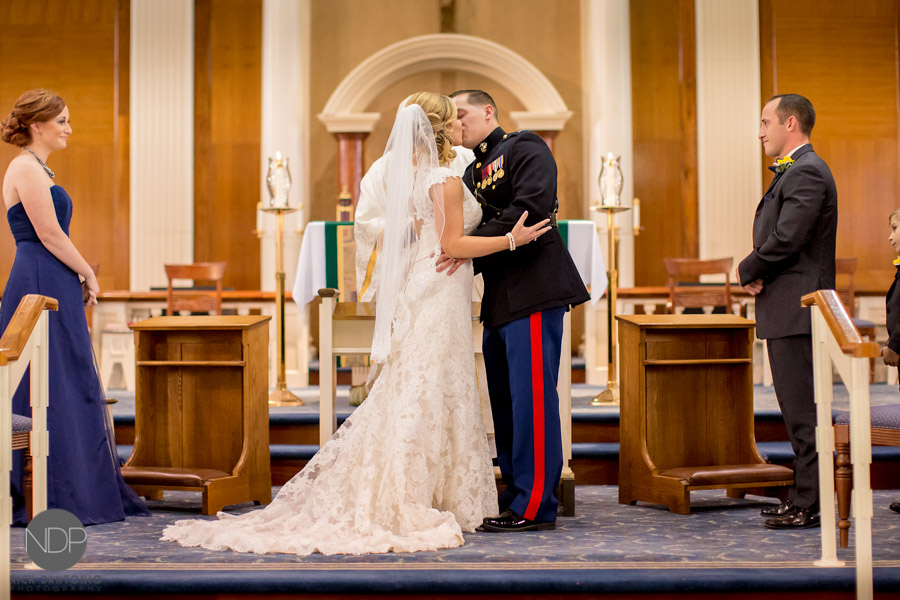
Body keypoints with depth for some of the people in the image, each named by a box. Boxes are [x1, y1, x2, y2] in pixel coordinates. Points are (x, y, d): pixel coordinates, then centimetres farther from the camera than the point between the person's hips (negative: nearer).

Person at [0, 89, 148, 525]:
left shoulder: (36, 169, 19)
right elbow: (49, 234, -17)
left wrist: (80, 278, 13)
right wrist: (88, 275, -7)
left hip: (51, 288, 10)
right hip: (43, 287, -10)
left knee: (72, 390, 12)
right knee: (49, 392, -6)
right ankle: (47, 500, 0)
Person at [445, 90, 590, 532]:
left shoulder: (525, 148, -1)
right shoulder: (472, 174, 24)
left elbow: (531, 208, -17)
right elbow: (470, 237, 19)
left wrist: (470, 245, -19)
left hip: (533, 288, -9)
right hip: (499, 298, 9)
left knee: (530, 396, -9)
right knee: (504, 398, 11)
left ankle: (535, 506, -6)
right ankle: (515, 494, 19)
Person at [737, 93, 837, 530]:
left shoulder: (806, 173, -14)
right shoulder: (794, 171, 21)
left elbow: (786, 239, -23)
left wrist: (747, 272, -7)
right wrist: (757, 274, 1)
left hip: (797, 310, -11)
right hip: (789, 312, 11)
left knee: (803, 411, -7)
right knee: (799, 411, 14)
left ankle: (809, 506, -3)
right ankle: (804, 498, 21)